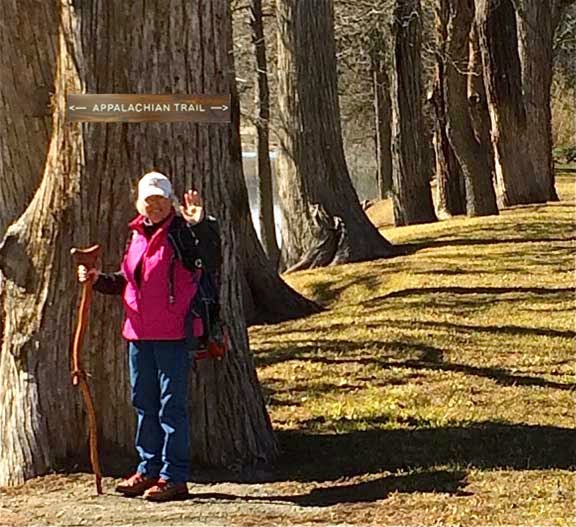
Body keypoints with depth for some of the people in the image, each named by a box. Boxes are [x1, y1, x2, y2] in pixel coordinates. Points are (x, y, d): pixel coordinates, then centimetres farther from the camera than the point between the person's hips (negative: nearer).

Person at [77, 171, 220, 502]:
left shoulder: (182, 231, -7)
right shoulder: (136, 235, 14)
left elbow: (211, 243, -29)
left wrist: (200, 223, -47)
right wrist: (98, 279, 9)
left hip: (172, 334, -8)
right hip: (139, 332, 8)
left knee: (172, 404, -3)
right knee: (144, 403, 15)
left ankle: (174, 476, 2)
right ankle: (149, 469, 26)